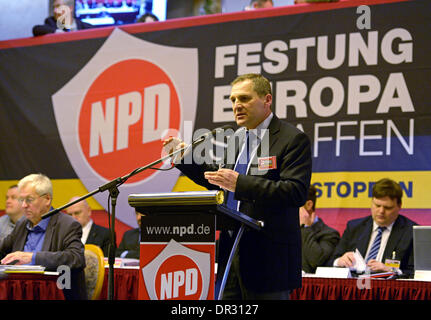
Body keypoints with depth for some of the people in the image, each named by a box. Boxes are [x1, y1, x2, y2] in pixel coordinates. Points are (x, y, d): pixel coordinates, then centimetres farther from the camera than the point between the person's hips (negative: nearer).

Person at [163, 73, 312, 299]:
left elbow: (296, 193, -20)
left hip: (269, 257, -7)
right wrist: (184, 157, 14)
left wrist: (240, 183, -25)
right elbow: (219, 181, 27)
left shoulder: (293, 139, -9)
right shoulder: (237, 138, 16)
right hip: (232, 251, 7)